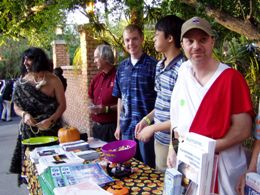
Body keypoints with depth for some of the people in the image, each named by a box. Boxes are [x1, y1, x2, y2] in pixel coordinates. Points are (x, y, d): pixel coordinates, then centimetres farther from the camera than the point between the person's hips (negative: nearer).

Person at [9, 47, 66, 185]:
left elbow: (62, 105, -5)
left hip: (50, 129, -2)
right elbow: (16, 107, 7)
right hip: (28, 130, 2)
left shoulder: (53, 80, -3)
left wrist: (50, 120, -20)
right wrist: (24, 114, -15)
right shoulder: (22, 82, 5)